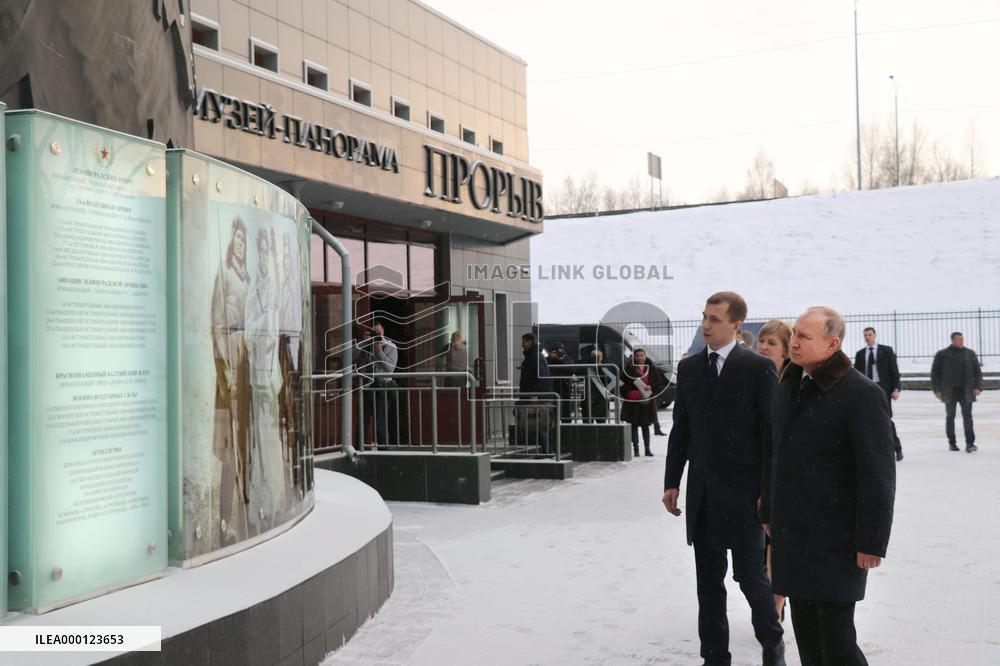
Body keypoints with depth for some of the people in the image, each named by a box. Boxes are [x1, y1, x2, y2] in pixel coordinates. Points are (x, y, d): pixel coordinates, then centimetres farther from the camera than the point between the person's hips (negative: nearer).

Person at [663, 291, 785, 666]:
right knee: (708, 583, 10)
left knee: (751, 577, 4)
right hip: (701, 491, 5)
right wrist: (672, 481, 8)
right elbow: (681, 429, 11)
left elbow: (771, 432, -8)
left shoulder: (758, 368, -7)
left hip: (743, 491, -5)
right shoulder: (688, 367, 8)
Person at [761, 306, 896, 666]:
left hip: (835, 537, -7)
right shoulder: (788, 385, 9)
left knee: (835, 636, -3)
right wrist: (769, 511, 16)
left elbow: (878, 475, -14)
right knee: (805, 633, 12)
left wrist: (871, 542, -14)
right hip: (793, 535, 7)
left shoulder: (862, 394, -14)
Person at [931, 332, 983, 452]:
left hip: (966, 391, 1)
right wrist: (937, 390, -5)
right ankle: (951, 442, 18)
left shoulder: (970, 353, 6)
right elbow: (934, 373, 1)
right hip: (949, 392, 0)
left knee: (967, 416, -6)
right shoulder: (942, 355, 0)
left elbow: (977, 372, 8)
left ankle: (970, 443, -9)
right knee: (950, 417, 8)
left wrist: (978, 387, -4)